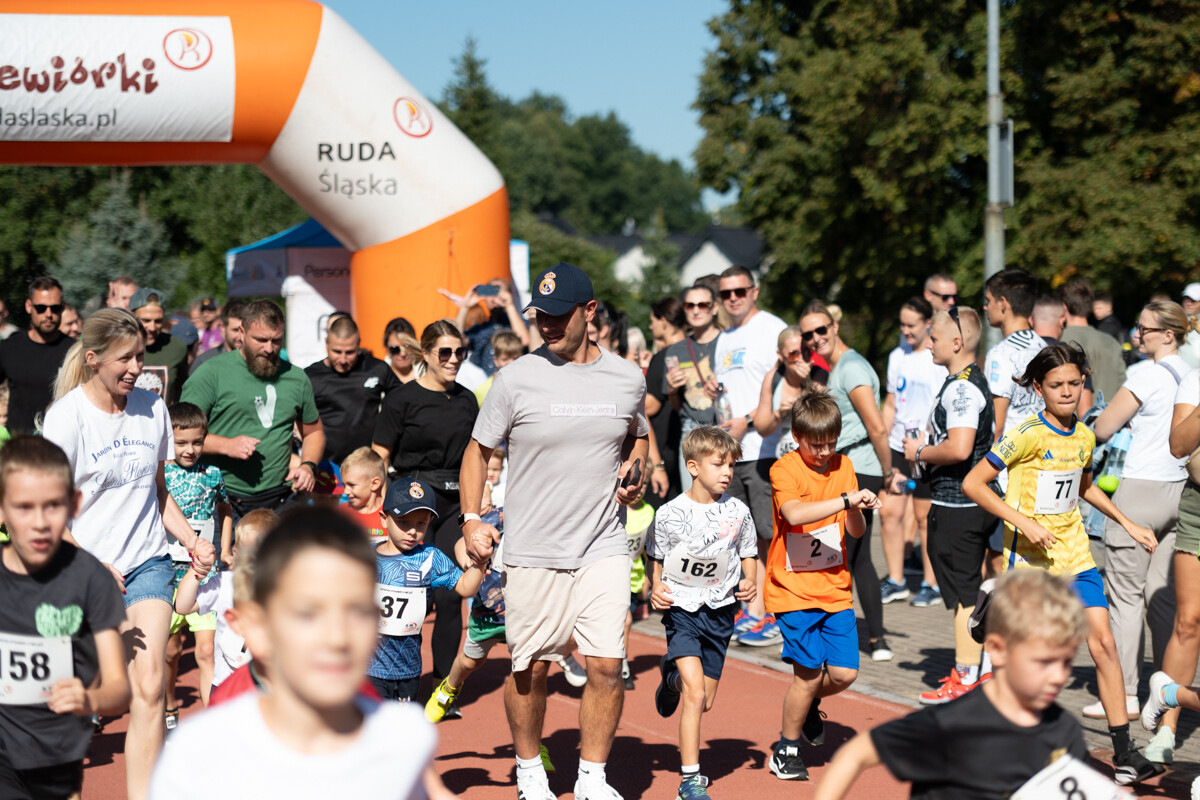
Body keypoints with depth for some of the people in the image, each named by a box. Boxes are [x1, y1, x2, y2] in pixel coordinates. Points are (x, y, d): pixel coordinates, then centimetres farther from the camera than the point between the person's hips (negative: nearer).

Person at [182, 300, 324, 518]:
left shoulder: (296, 378, 14)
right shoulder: (212, 373, 0)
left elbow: (314, 432, 26)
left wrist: (308, 465, 7)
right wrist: (227, 445, -17)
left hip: (279, 501, 3)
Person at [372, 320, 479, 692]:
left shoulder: (467, 400, 11)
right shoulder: (403, 399, -4)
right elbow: (378, 459, -4)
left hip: (456, 502, 4)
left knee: (451, 594, 1)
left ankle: (444, 681, 11)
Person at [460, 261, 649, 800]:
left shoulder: (627, 379, 3)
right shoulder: (516, 379, -5)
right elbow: (479, 450, 3)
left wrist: (634, 470, 3)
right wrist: (472, 518, -7)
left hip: (603, 548, 2)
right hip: (531, 553, -1)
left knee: (607, 666, -4)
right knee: (530, 669, 6)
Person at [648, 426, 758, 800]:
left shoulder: (738, 512, -4)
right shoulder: (670, 514, -12)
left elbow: (748, 554, 10)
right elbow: (656, 558, 3)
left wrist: (750, 581, -9)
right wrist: (656, 587, -14)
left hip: (720, 611, 4)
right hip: (682, 609, -4)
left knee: (706, 701, 13)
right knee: (695, 695, -16)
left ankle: (672, 675, 48)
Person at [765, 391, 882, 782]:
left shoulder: (842, 466, 7)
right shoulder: (785, 470, -11)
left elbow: (856, 531, 7)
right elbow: (795, 513, -31)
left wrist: (857, 512, -15)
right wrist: (846, 499, -36)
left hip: (834, 588, 5)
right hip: (794, 588, -5)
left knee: (844, 672, 0)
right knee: (809, 672, -7)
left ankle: (808, 704, 33)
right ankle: (786, 750, 14)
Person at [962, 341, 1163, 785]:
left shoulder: (1084, 437, 6)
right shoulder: (1027, 435, -14)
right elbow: (972, 483, -14)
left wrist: (1127, 523, 23)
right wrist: (1022, 522, -20)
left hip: (1075, 557, 5)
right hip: (1030, 560, -5)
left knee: (1103, 641, -5)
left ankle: (1124, 752, -1)